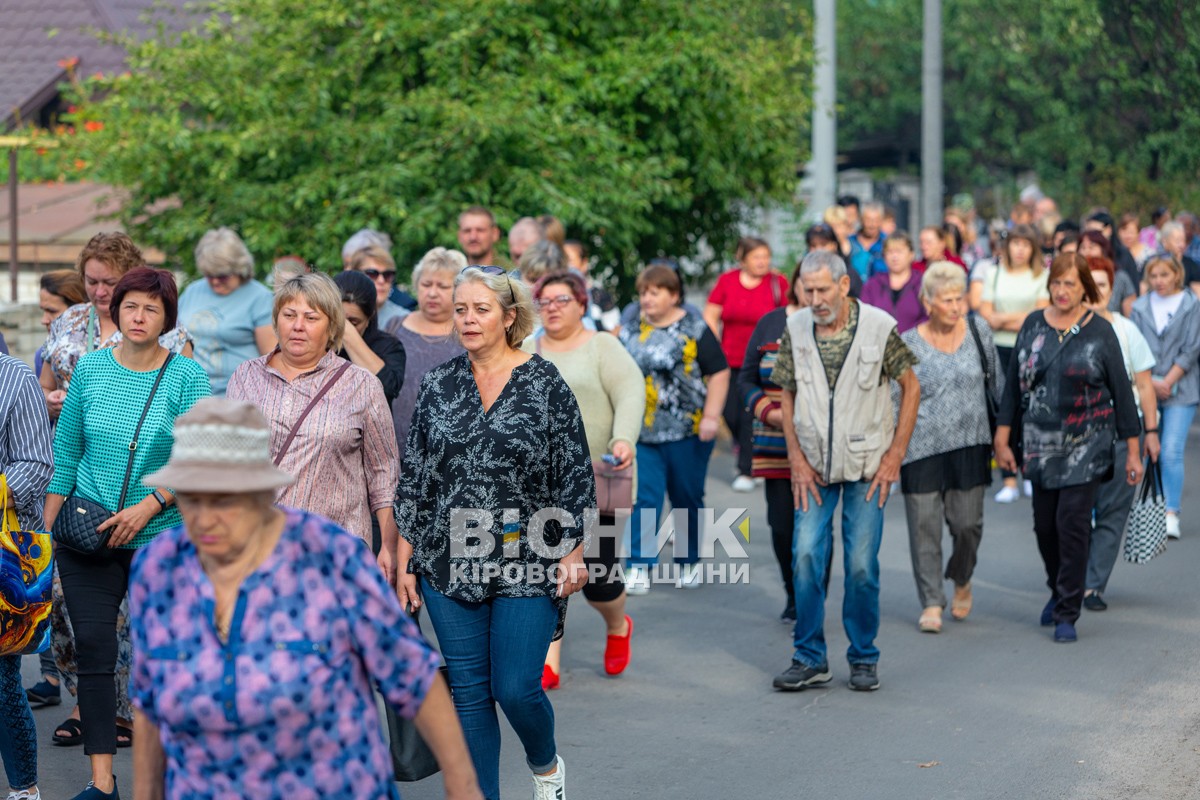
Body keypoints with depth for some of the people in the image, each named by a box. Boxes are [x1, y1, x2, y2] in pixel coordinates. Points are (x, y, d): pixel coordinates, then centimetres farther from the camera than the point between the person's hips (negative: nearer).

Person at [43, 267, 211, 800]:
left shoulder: (187, 377, -5)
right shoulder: (91, 368, 3)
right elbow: (66, 455, 9)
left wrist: (148, 506, -19)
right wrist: (47, 529, 7)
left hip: (162, 537, -2)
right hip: (87, 537, 2)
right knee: (93, 652, -2)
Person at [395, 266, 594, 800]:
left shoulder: (545, 384, -3)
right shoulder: (438, 385, 5)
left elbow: (576, 474, -1)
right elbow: (414, 475, 9)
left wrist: (574, 552, -4)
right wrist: (405, 559, 6)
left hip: (527, 564, -3)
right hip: (450, 564, 3)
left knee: (516, 689, -3)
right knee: (468, 692, 6)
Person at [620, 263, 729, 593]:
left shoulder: (694, 329, -3)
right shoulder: (631, 331, 9)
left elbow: (719, 373, -5)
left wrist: (711, 416, -13)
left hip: (686, 431, -3)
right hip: (641, 432, 3)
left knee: (688, 500, 9)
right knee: (643, 500, -6)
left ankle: (690, 562, 25)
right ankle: (639, 567, -6)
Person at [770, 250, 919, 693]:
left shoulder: (878, 327, -9)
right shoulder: (796, 329, -1)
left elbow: (910, 387, -1)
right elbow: (787, 395, 8)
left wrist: (894, 456, -5)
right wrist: (797, 460, 0)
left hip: (867, 465, -2)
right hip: (814, 468, 2)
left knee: (861, 564, -2)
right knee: (806, 556, -4)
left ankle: (864, 658, 13)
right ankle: (810, 659, 6)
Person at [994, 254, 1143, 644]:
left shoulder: (1100, 331, -4)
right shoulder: (1033, 325, 4)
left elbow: (1122, 391, 0)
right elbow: (1014, 383, 9)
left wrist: (1133, 451, -1)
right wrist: (1002, 438, 5)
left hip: (1086, 447, -3)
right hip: (1041, 446, 3)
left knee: (1072, 524, -9)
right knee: (1045, 525, 9)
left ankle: (1067, 614, 0)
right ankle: (1059, 591, 34)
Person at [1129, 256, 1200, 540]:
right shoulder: (1140, 307, 9)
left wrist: (1167, 382, -7)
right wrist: (1151, 383, -6)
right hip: (1145, 387, 3)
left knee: (1171, 452, -11)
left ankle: (1171, 514, -9)